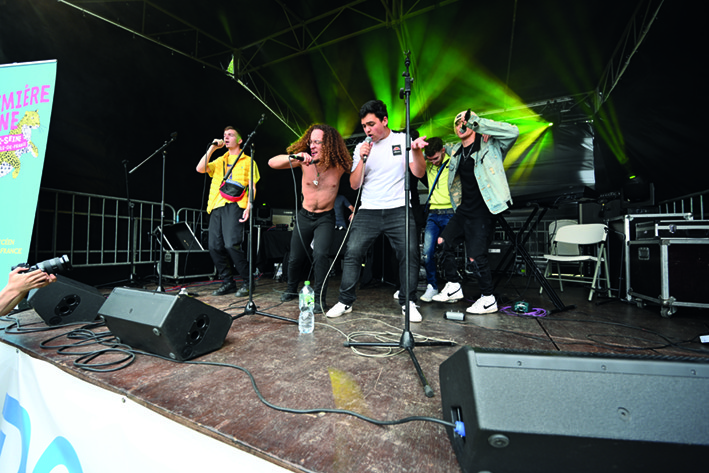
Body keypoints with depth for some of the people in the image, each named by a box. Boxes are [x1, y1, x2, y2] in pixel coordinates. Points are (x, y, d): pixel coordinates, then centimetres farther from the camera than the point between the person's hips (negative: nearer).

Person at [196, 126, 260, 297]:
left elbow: (252, 187, 4)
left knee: (232, 244, -18)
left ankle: (247, 282, -4)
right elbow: (200, 169, 10)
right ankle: (228, 282, 12)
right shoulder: (219, 161, 26)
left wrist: (249, 207, -10)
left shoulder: (247, 161, 12)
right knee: (214, 246, -1)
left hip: (234, 205, -6)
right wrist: (212, 148, 11)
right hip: (216, 206, 6)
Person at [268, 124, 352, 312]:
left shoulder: (339, 165, -13)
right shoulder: (304, 159, -12)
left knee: (320, 254, -22)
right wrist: (293, 157, -36)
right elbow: (272, 162, -20)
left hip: (325, 218, -2)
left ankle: (319, 298, -4)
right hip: (304, 216, 2)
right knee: (295, 257, 10)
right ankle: (291, 289, 38)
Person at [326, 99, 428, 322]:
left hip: (399, 210, -1)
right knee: (352, 252, -7)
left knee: (409, 253, -9)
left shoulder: (403, 140, 8)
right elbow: (354, 184, 5)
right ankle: (345, 302, 7)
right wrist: (362, 159, -8)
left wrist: (417, 151, -19)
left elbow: (419, 173, -1)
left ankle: (408, 303, 9)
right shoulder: (361, 148, 12)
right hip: (368, 211, 2)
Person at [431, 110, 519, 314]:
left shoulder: (489, 145, -4)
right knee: (443, 242, 6)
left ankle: (488, 299, 12)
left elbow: (513, 132, -23)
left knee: (476, 257, -9)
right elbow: (444, 147, 40)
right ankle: (454, 287, 20)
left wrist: (477, 120, -22)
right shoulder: (456, 150, 15)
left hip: (482, 212, -7)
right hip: (463, 209, 8)